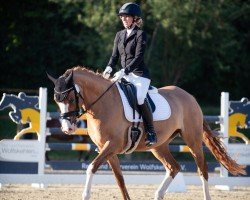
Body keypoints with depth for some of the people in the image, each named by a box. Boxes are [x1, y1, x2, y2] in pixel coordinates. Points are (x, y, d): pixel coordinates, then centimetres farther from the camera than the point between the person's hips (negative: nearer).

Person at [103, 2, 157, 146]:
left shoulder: (140, 34, -5)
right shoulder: (120, 35, 14)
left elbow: (138, 57, -15)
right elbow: (115, 55, 12)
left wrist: (124, 71, -24)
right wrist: (109, 68, -8)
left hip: (139, 74, -7)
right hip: (125, 75, 7)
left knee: (140, 97, -29)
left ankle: (151, 133, -20)